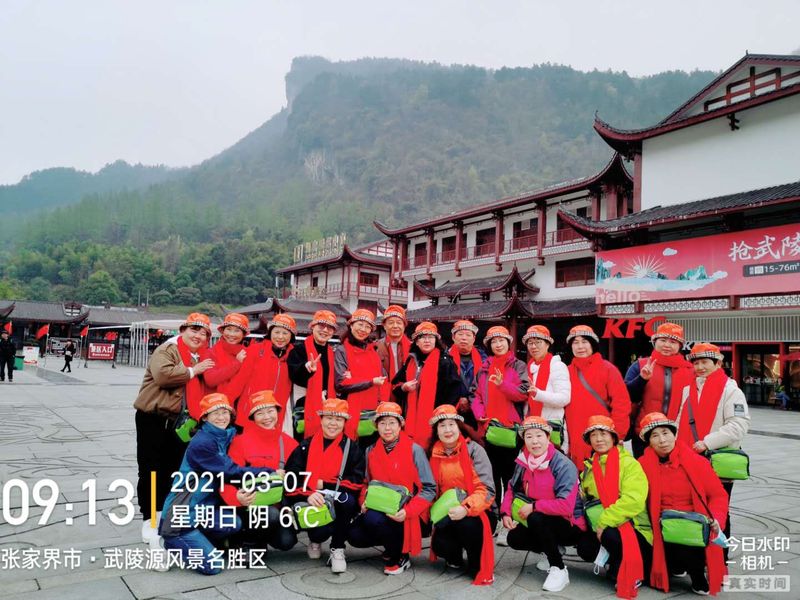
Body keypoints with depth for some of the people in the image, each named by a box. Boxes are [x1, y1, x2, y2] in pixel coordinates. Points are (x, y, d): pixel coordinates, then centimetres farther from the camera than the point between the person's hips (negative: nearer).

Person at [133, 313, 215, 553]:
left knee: (172, 471, 14)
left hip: (180, 422, 7)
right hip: (153, 419, -7)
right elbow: (162, 374, -31)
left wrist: (198, 417, 8)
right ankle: (149, 521, 11)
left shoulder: (202, 357, 11)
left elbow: (203, 388, 21)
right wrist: (192, 371, -21)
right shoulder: (167, 350, -12)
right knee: (151, 470, 0)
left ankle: (163, 516, 29)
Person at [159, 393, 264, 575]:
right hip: (180, 516, -7)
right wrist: (269, 473, -17)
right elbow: (231, 473, -21)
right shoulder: (201, 444, -19)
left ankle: (197, 542, 5)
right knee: (212, 566, -15)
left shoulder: (227, 437, 5)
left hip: (203, 510, 7)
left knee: (234, 523, -22)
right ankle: (171, 543, 6)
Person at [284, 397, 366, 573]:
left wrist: (324, 484, -12)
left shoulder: (352, 448, 1)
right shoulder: (305, 446, 4)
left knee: (347, 499, -34)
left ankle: (338, 549, -9)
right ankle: (315, 540, 13)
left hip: (338, 506, 0)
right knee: (321, 530, -30)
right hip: (310, 504, 0)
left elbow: (357, 481, -9)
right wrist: (307, 494, -22)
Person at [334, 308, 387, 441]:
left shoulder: (373, 351, 16)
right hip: (352, 412, -5)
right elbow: (341, 383, -9)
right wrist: (371, 382, -11)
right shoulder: (341, 351, 0)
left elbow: (383, 379, 12)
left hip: (374, 411, 5)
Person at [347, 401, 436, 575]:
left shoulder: (414, 450, -7)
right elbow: (368, 483, 15)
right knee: (354, 535, -18)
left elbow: (429, 489, -9)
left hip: (408, 516, -5)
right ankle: (395, 539, 11)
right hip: (379, 509, 5)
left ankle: (399, 557, -3)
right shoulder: (371, 451, 7)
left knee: (374, 519, -31)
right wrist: (364, 501, -7)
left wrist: (407, 511, -22)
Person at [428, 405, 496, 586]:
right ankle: (455, 557, 14)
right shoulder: (434, 454, 2)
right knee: (440, 544, -24)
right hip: (447, 515, 3)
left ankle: (480, 567, -6)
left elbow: (486, 489, -18)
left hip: (476, 513, -3)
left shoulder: (473, 449, -10)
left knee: (466, 524, -35)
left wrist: (466, 508, -33)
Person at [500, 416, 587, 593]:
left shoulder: (563, 465, -23)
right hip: (543, 524, 7)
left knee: (535, 518, -31)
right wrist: (506, 513, -9)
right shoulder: (523, 463, -3)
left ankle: (559, 569, -14)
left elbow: (566, 506, -31)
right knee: (514, 538, -11)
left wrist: (534, 507, -25)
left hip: (571, 526, -7)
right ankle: (552, 552, 16)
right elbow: (512, 489, 7)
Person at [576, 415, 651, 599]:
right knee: (585, 547, -21)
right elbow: (585, 499, 9)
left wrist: (604, 522, -24)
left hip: (634, 529, -5)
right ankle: (617, 564, 9)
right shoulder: (589, 468, 8)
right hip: (602, 528, 5)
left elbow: (633, 501, -23)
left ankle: (629, 573, -3)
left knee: (611, 536, -33)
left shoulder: (629, 464, -10)